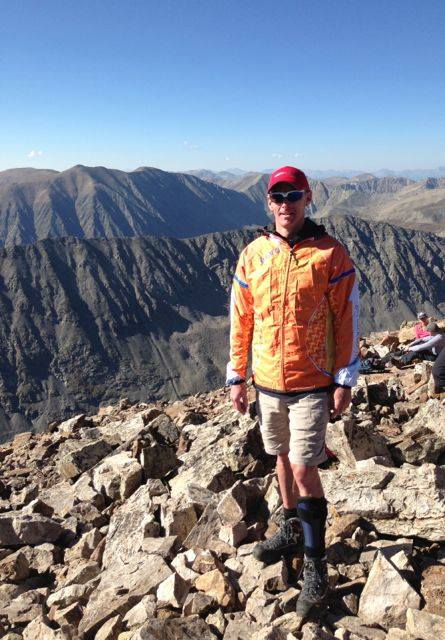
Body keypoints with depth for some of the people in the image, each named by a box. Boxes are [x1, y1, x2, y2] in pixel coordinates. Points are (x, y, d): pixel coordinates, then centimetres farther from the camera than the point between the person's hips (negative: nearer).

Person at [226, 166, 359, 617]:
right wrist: (237, 377, 6)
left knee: (304, 469, -3)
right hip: (267, 382, 4)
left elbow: (347, 320, -5)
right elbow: (240, 319, 5)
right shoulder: (253, 255, 1)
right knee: (282, 459, 18)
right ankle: (291, 529, 40)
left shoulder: (330, 254, -8)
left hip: (312, 384, -4)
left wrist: (344, 381, -6)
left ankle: (315, 563, 15)